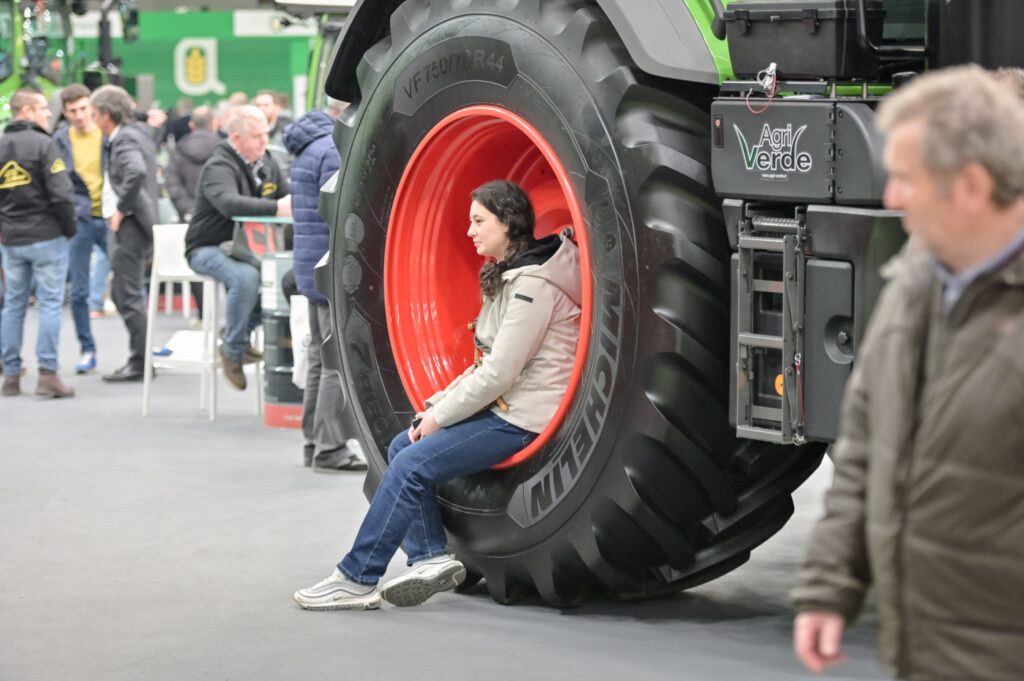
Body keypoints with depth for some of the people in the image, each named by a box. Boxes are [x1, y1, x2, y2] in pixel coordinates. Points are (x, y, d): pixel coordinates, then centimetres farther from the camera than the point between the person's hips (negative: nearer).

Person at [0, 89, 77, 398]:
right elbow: (61, 194, -16)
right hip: (46, 236, -6)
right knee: (50, 303, -2)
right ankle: (47, 374, -6)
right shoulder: (43, 144, -11)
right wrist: (69, 228, -3)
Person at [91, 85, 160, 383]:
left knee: (128, 295, -6)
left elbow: (136, 172, -32)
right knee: (123, 293, 16)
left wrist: (121, 209, -22)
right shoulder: (137, 132, 14)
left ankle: (139, 363, -3)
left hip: (131, 224, -10)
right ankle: (140, 358, 20)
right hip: (133, 224, 10)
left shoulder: (124, 140, -15)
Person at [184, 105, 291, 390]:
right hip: (209, 249, -7)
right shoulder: (219, 167, -17)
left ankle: (241, 331, 1)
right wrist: (275, 208, -47)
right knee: (246, 277, -36)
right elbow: (229, 204, -36)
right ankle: (232, 350, -16)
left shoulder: (266, 164, 10)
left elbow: (289, 196, 10)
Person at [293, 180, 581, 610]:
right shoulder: (506, 276, 15)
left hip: (522, 420, -10)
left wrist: (440, 416, -12)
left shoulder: (532, 285, -17)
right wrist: (437, 405, 5)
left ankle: (357, 580, -10)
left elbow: (499, 374, -20)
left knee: (412, 464, -16)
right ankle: (430, 557, -2)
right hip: (501, 406, 10)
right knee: (402, 446, 5)